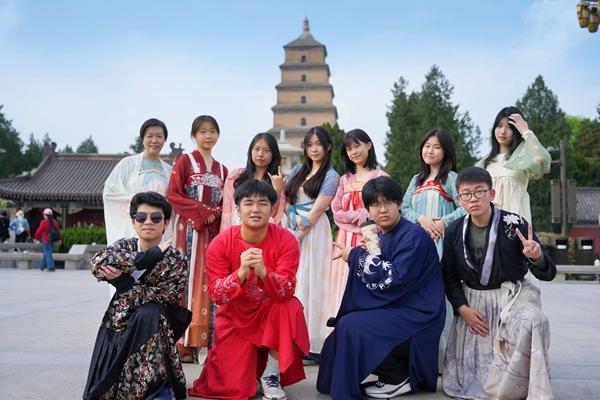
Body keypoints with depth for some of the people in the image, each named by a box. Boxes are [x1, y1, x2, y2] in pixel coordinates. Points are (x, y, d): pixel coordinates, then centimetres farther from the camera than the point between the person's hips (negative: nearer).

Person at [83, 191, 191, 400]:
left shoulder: (176, 259, -9)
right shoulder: (123, 246, -1)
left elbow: (165, 298, -20)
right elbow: (97, 263, -22)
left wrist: (122, 282, -20)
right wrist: (143, 259, -30)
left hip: (155, 325, -2)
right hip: (120, 321, 2)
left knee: (149, 312, -36)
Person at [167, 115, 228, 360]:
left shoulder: (221, 169, 18)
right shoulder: (185, 161, 4)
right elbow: (173, 195, -4)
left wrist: (218, 214, -4)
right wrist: (201, 211, -12)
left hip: (214, 230, 4)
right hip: (190, 229, -4)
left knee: (211, 282, 1)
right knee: (189, 280, -8)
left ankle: (211, 339, 6)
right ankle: (185, 342, -5)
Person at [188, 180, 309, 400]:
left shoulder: (285, 240, -16)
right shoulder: (220, 243, -15)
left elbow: (287, 291, -24)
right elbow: (217, 295, -20)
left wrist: (262, 271, -43)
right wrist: (242, 272, -38)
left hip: (272, 314, 0)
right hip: (235, 318, 0)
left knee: (291, 307, -34)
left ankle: (271, 375, -12)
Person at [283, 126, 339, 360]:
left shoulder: (331, 177, 0)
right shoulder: (297, 171, 17)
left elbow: (316, 211, -7)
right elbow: (285, 201, 12)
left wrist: (298, 232, -5)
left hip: (313, 233, -5)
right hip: (291, 231, 5)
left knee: (310, 284, -6)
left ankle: (312, 345, -2)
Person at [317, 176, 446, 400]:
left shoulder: (413, 235, -16)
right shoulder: (381, 236, 10)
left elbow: (395, 279, -25)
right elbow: (376, 280, 6)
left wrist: (356, 256, -17)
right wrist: (369, 251, -12)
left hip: (416, 315, -9)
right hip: (395, 309, 9)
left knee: (353, 327, -20)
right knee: (346, 325, 9)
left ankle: (399, 379, -4)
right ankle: (395, 372, 16)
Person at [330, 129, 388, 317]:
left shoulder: (380, 176, 1)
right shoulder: (344, 179, 15)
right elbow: (337, 212, 8)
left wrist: (364, 216, -8)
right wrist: (355, 217, -7)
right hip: (346, 239, 4)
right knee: (345, 283, 3)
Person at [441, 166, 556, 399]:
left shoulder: (515, 225, -14)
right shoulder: (454, 231, -3)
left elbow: (548, 274, -16)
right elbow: (449, 276, 7)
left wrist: (537, 257, -39)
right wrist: (462, 308, -8)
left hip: (512, 295, -3)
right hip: (472, 301, 3)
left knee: (532, 322, -38)